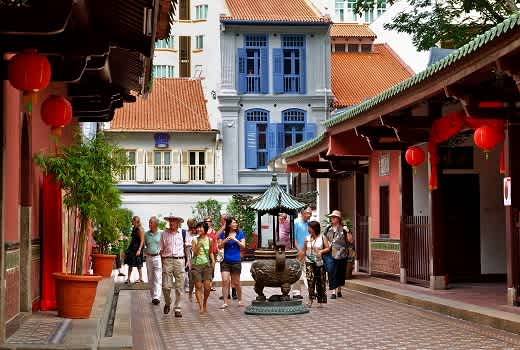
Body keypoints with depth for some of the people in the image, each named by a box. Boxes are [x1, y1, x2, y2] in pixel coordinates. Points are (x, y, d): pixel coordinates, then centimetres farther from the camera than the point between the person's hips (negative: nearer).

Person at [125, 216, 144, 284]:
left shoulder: (140, 229, -15)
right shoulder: (134, 228, 11)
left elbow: (142, 241, -18)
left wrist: (139, 250, -24)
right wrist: (129, 247, 21)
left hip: (137, 248, -8)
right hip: (132, 247, 8)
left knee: (138, 264, -2)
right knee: (130, 263, 8)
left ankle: (140, 278, 8)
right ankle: (128, 278, 12)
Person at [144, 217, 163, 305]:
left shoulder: (161, 233, -1)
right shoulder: (146, 234, 8)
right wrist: (146, 252, 8)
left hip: (158, 257, -4)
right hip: (149, 257, 4)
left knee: (157, 278, -11)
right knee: (150, 279, 6)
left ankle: (157, 297, -18)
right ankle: (153, 296, 15)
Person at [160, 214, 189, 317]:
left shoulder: (183, 233, 6)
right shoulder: (164, 234, 6)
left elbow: (186, 247, 12)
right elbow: (161, 249, 10)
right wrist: (162, 262, 2)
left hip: (179, 261, 0)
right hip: (167, 260, 0)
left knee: (179, 287, 1)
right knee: (166, 286, -3)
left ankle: (177, 308, 10)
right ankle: (167, 304, 23)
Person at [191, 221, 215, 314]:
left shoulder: (209, 240, 5)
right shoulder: (195, 240, 0)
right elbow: (195, 253, -8)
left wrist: (213, 261, 7)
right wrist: (199, 244, -19)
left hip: (206, 264, 1)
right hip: (196, 264, -1)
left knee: (207, 286, -7)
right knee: (198, 286, -3)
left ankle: (205, 303, 18)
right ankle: (201, 307, 1)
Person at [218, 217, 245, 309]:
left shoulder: (240, 233, 3)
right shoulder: (223, 234, 4)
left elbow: (243, 246, -2)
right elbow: (219, 246, 5)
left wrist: (235, 240, -15)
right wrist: (225, 240, -13)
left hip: (236, 261, 0)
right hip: (225, 261, 0)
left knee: (236, 282, 8)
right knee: (225, 281, -8)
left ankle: (240, 300, 26)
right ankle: (225, 303, -4)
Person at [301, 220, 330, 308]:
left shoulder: (322, 237, 0)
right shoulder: (307, 238, 9)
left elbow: (328, 248, -2)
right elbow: (304, 250, 17)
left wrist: (321, 251, -19)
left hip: (319, 262, -1)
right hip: (309, 262, 1)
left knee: (320, 282, 2)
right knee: (310, 279, -17)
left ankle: (320, 301, 11)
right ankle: (311, 299, -14)